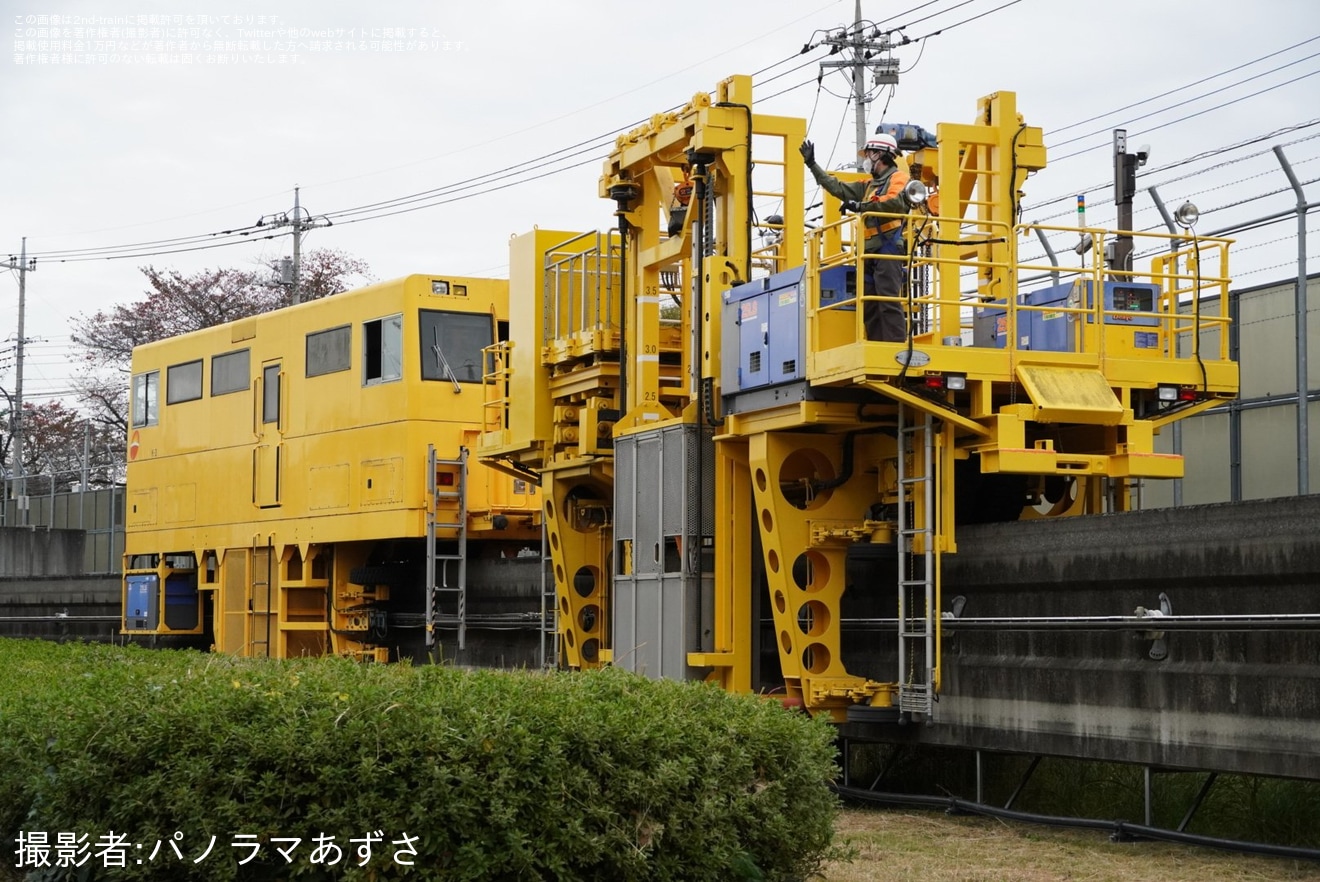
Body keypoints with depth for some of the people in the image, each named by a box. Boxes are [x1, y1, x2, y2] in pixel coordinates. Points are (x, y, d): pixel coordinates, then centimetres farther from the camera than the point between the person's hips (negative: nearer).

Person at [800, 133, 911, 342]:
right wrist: (812, 165, 26)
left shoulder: (898, 178, 2)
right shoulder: (869, 186, 27)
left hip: (888, 251, -9)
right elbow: (838, 187, 26)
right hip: (870, 254, 9)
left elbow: (896, 201, -19)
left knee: (889, 302, -17)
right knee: (870, 307, 4)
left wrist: (861, 206, -18)